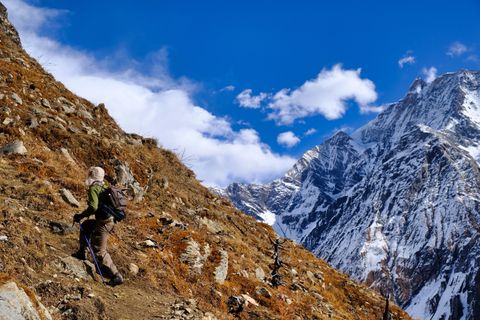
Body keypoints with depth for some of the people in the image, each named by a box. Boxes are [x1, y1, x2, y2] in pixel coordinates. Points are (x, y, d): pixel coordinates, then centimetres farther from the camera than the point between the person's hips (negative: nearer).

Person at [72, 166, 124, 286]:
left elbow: (93, 207, -26)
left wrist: (80, 216, -14)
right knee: (85, 226, 30)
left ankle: (116, 276, 0)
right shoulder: (103, 188, 13)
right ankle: (82, 253, 36)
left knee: (99, 251, -1)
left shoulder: (94, 188, -14)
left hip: (103, 223, -9)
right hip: (109, 219, 9)